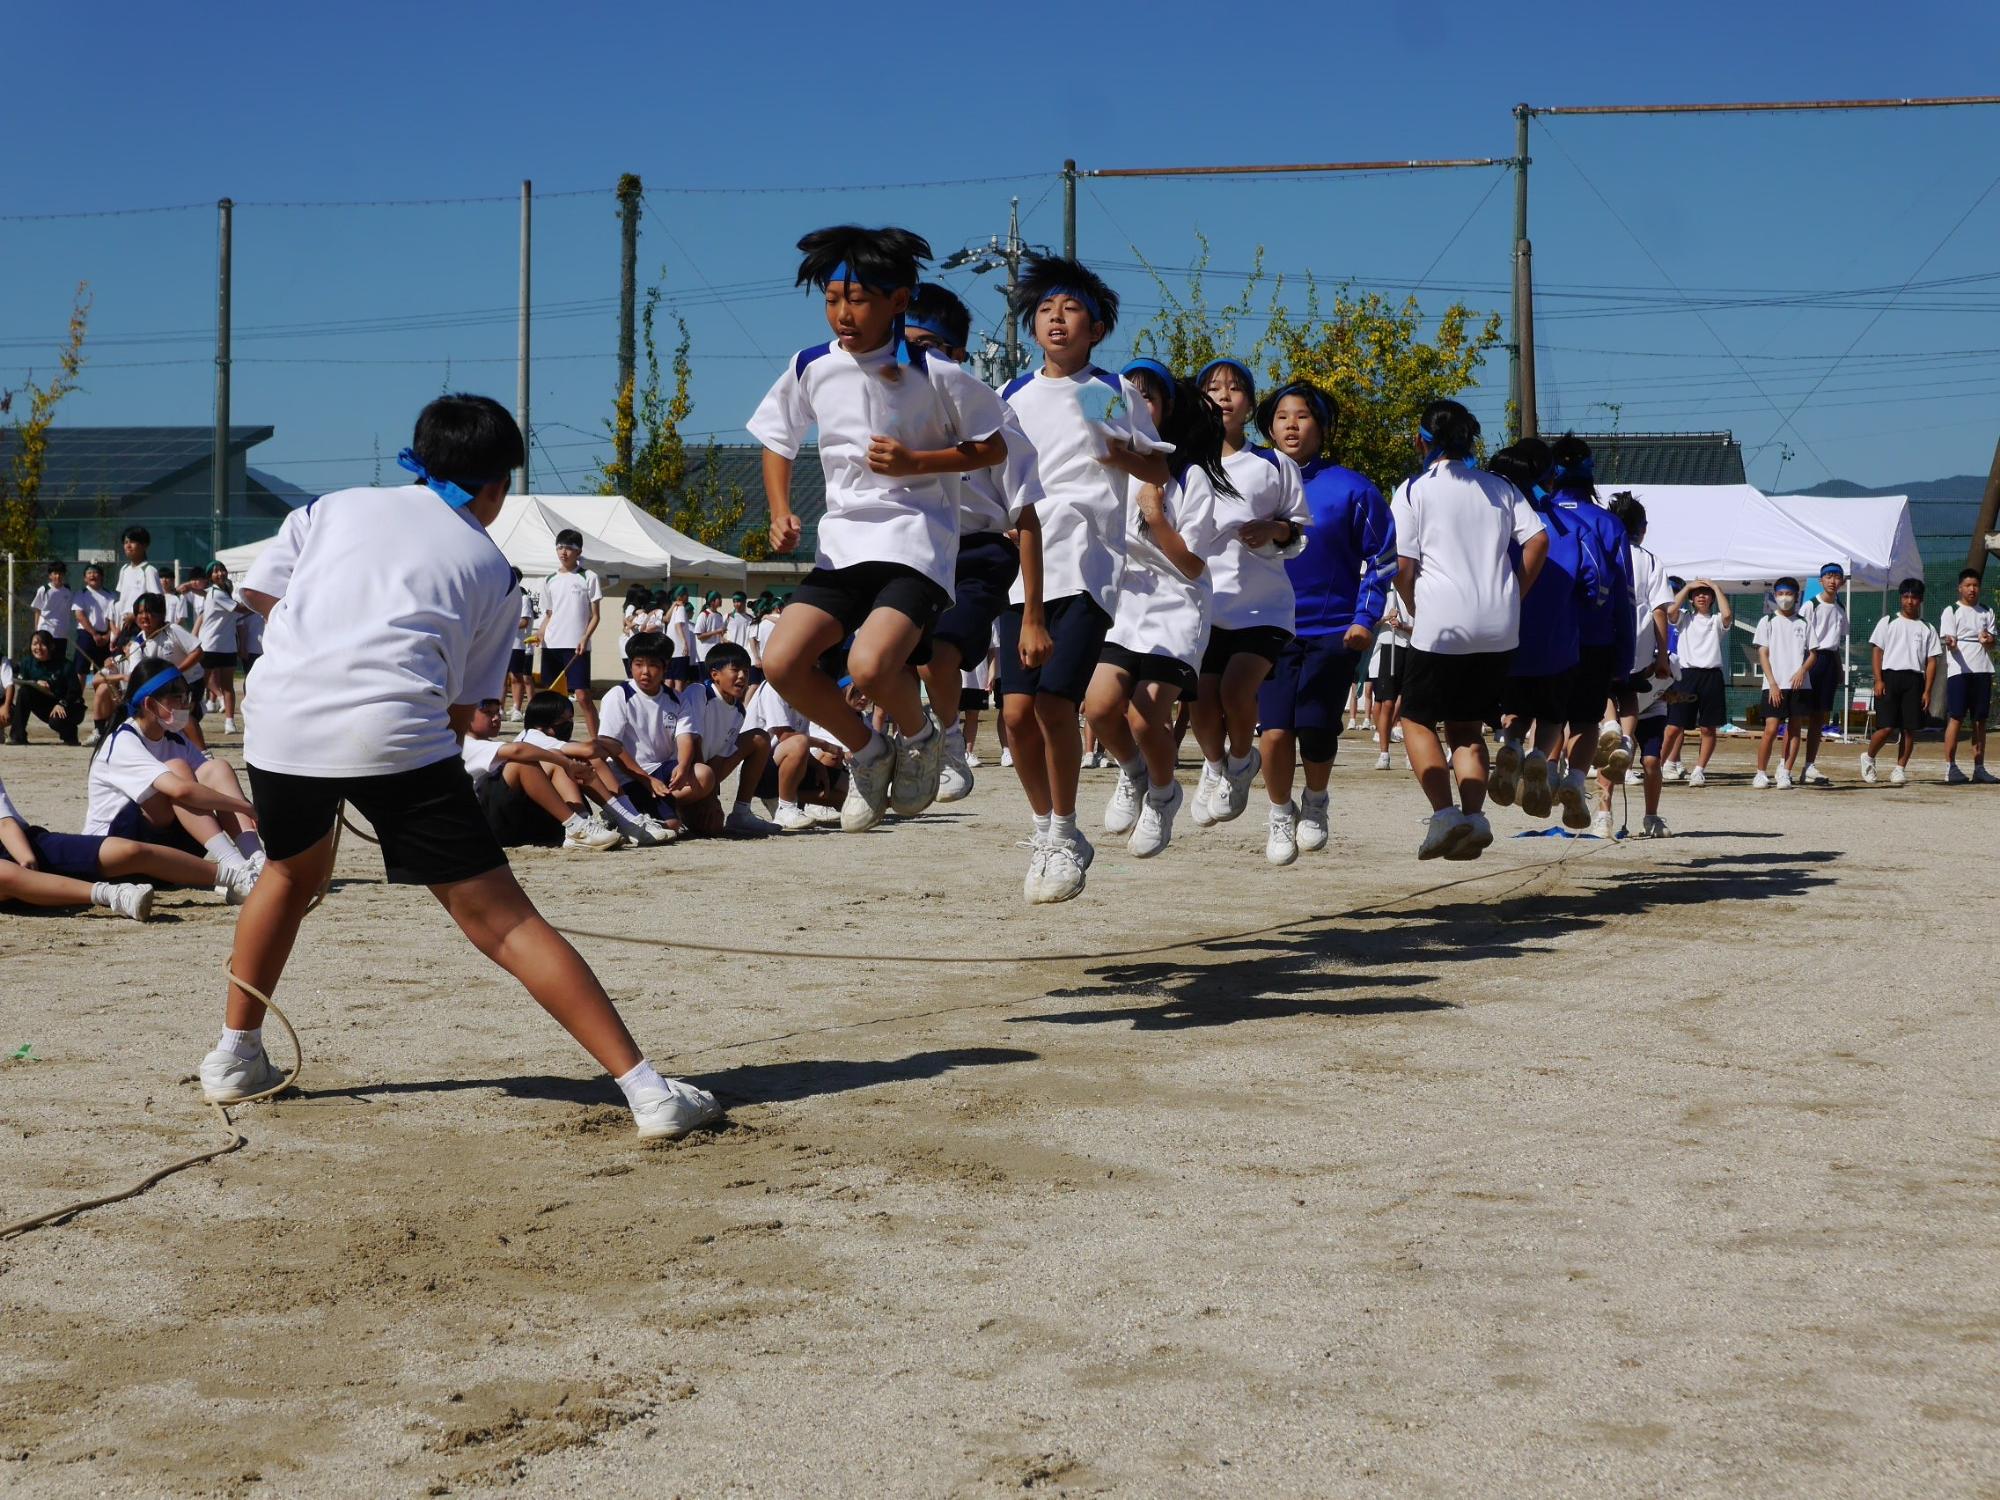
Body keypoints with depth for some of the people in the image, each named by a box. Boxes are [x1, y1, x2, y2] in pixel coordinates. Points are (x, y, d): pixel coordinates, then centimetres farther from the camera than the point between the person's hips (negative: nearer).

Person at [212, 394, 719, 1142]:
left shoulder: (331, 506, 24)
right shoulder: (491, 569, 19)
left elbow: (262, 598, 17)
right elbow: (463, 709, 15)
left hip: (282, 718, 3)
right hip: (397, 733, -3)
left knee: (294, 872, 33)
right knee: (503, 920, -2)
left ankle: (235, 1056, 37)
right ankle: (647, 1088, -8)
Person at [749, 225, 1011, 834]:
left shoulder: (935, 375, -9)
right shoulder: (811, 369, 2)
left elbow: (993, 446, 0)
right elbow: (776, 440, 18)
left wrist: (916, 462, -14)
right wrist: (780, 513, 3)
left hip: (916, 541, -5)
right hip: (842, 543, 5)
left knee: (870, 664, -28)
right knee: (781, 662, -12)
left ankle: (920, 739, 7)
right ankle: (868, 753, 13)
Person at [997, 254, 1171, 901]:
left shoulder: (1117, 392, 9)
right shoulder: (1014, 398, 12)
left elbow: (1161, 471, 13)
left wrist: (1124, 455, -8)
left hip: (1089, 567, -2)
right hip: (1023, 565, 2)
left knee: (1054, 700, -15)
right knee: (1017, 709, -7)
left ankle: (1064, 835, 3)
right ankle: (1045, 829, 14)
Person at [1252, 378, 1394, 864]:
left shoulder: (1350, 489, -1)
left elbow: (1382, 558, 4)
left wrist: (1366, 619, -4)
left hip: (1334, 630, -1)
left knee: (1315, 728, -11)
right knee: (1276, 731, -9)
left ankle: (1315, 801, 20)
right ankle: (1280, 813, 17)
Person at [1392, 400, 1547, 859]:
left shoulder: (1413, 490, 0)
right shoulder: (1500, 488, 14)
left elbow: (1402, 566, -7)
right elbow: (1538, 540, 4)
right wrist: (1513, 597, 10)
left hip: (1441, 625, -5)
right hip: (1499, 627, 5)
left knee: (1416, 719, 9)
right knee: (1467, 726, 16)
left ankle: (1444, 813, -9)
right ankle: (1474, 814, -2)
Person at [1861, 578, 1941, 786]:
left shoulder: (1927, 629, 14)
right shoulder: (1888, 622, 10)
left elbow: (1931, 661, 9)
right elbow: (1877, 650, 4)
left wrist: (1927, 690, 0)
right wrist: (1878, 680, -7)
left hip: (1914, 678, 2)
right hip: (1890, 675, -2)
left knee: (1910, 728, -2)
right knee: (1887, 726, -10)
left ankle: (1900, 768, 9)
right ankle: (1869, 757, 14)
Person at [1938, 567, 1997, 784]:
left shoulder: (1986, 612, 15)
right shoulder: (1951, 611, 2)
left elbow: (1992, 643, 13)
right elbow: (1949, 641, -6)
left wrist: (1987, 640, -11)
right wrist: (1951, 643, -30)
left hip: (1982, 670, 5)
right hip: (1959, 670, -5)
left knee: (1980, 720, 6)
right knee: (1956, 718, -9)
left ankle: (1979, 768, 10)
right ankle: (1950, 768, -8)